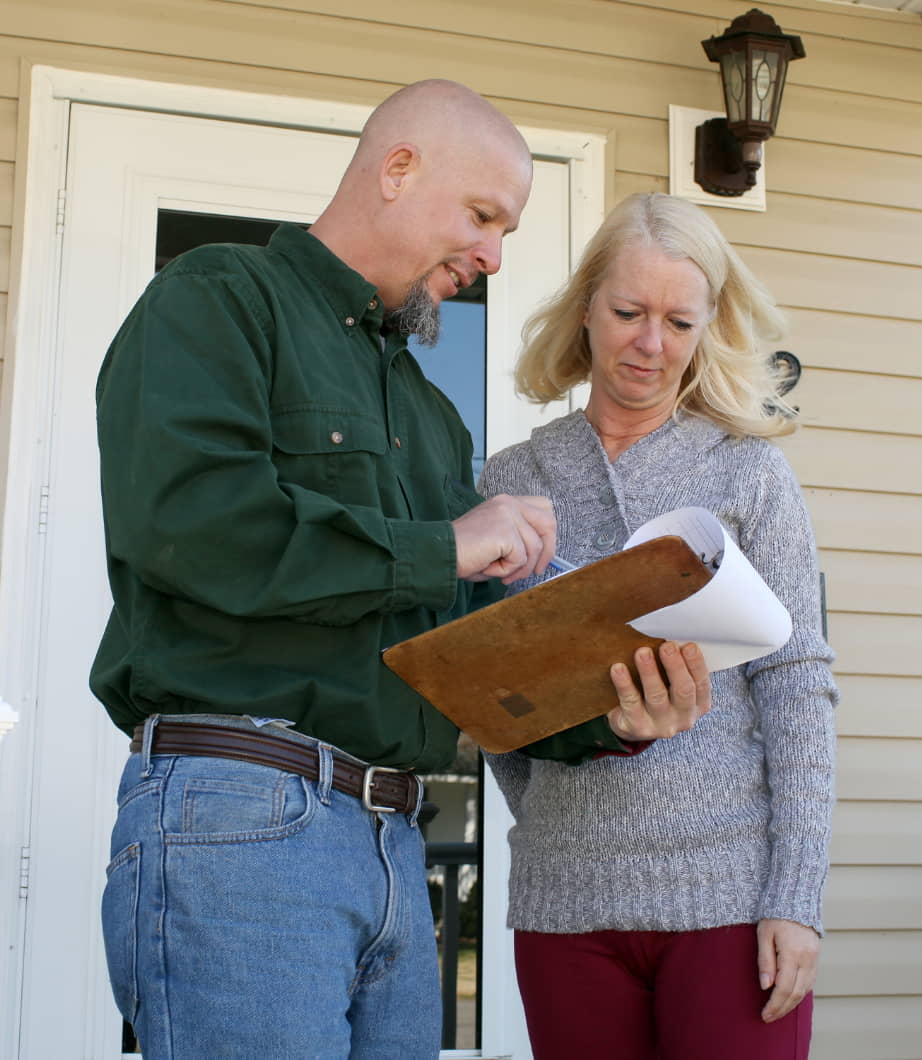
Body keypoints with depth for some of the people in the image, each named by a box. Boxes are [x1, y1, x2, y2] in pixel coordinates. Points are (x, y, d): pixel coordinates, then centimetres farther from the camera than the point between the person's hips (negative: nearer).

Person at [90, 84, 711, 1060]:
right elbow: (180, 512, -19)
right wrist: (439, 548, -11)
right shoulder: (216, 299, 1)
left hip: (392, 841, 8)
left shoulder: (426, 409, 24)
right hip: (237, 809, -8)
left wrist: (609, 708, -1)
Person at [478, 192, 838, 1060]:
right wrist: (545, 823, 6)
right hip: (566, 894, 2)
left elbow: (795, 688, -2)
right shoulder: (510, 481, 7)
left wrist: (796, 897, -8)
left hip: (730, 889, -1)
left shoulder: (749, 471, 3)